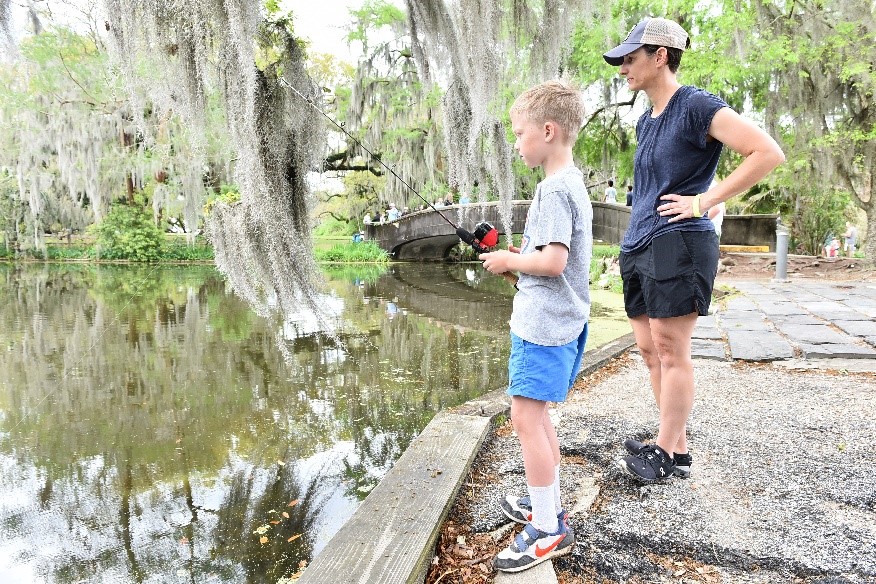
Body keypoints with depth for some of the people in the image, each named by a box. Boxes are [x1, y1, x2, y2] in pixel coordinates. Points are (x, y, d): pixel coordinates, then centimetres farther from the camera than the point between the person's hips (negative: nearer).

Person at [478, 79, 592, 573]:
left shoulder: (554, 189, -16)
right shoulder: (573, 182, 16)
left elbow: (553, 260, -25)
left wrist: (509, 261, -10)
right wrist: (520, 261, 11)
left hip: (544, 323, -11)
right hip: (558, 320, 11)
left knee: (526, 416, -7)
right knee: (537, 414, 18)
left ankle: (549, 528, 4)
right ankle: (549, 503, 30)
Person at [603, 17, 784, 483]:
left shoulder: (698, 107, -7)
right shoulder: (645, 121, 19)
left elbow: (769, 153, -14)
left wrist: (705, 200, -14)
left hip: (677, 244, -9)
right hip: (638, 247, 9)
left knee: (670, 351, -4)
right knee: (651, 352, 9)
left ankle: (666, 454, 7)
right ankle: (678, 448, 20)